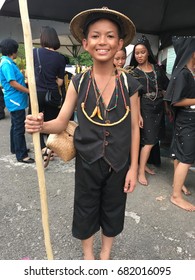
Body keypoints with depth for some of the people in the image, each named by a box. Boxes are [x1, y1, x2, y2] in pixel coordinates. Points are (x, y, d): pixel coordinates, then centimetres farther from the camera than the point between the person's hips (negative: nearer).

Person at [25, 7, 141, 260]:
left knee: (113, 209, 19)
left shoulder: (129, 84, -7)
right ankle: (87, 255, 47)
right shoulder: (78, 83, -7)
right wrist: (41, 125, -27)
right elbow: (61, 122, -5)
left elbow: (134, 128, -3)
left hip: (118, 162, 1)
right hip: (87, 161, 0)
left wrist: (133, 167, -3)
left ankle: (106, 254, 49)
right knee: (85, 210, 17)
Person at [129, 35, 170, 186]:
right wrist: (138, 114, -14)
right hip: (146, 109, -4)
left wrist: (168, 106, 5)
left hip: (159, 107, 5)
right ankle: (141, 172, 4)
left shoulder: (157, 68, 8)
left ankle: (144, 164, 24)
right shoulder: (134, 72, -1)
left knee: (153, 139, 9)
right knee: (149, 141, -7)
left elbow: (167, 87, 10)